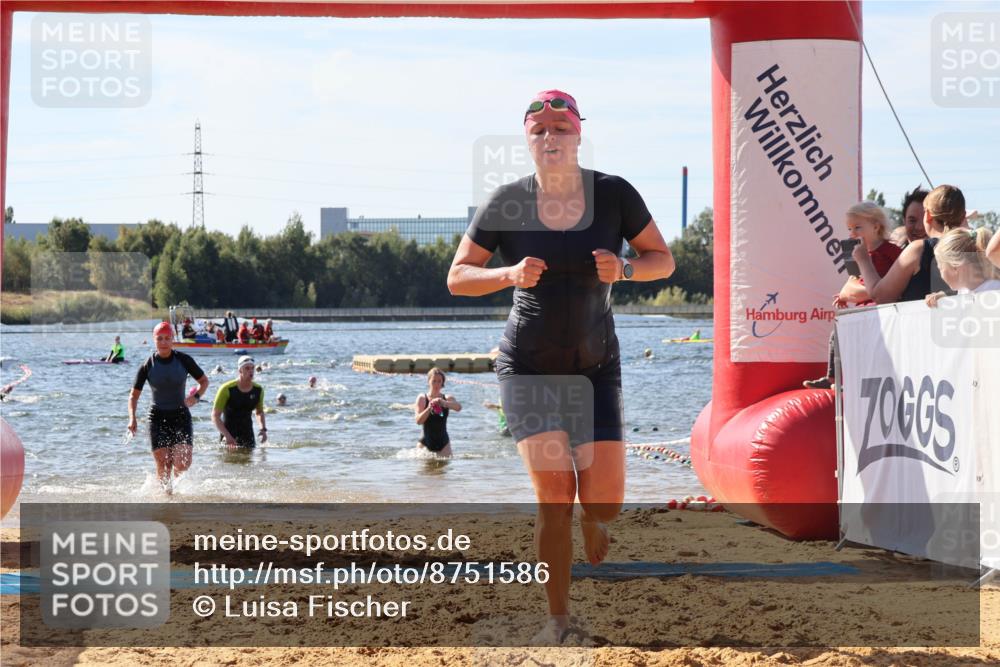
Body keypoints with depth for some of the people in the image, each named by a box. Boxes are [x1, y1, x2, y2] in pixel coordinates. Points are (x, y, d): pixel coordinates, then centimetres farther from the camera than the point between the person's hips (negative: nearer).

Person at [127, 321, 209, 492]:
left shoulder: (184, 360, -3)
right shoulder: (148, 366, -3)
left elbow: (204, 381, 10)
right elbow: (134, 395, 5)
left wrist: (196, 396, -10)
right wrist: (132, 418, -11)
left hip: (181, 416, 0)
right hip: (158, 418, 0)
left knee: (182, 464, -13)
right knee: (163, 467, -6)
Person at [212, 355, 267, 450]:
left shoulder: (258, 390, 0)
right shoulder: (227, 389, -14)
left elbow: (259, 412, 20)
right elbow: (215, 415, -13)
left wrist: (263, 429, 2)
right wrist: (227, 435, -24)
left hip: (247, 432, 4)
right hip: (228, 432, -4)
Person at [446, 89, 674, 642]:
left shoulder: (614, 194, -6)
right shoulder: (507, 202, -7)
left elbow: (663, 260, 3)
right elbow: (457, 278, -2)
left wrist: (623, 270, -19)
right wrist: (510, 274, -21)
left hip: (596, 367, 1)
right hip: (528, 365, -1)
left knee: (604, 504, -6)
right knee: (555, 494, -14)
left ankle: (592, 532, 34)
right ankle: (558, 618, 2)